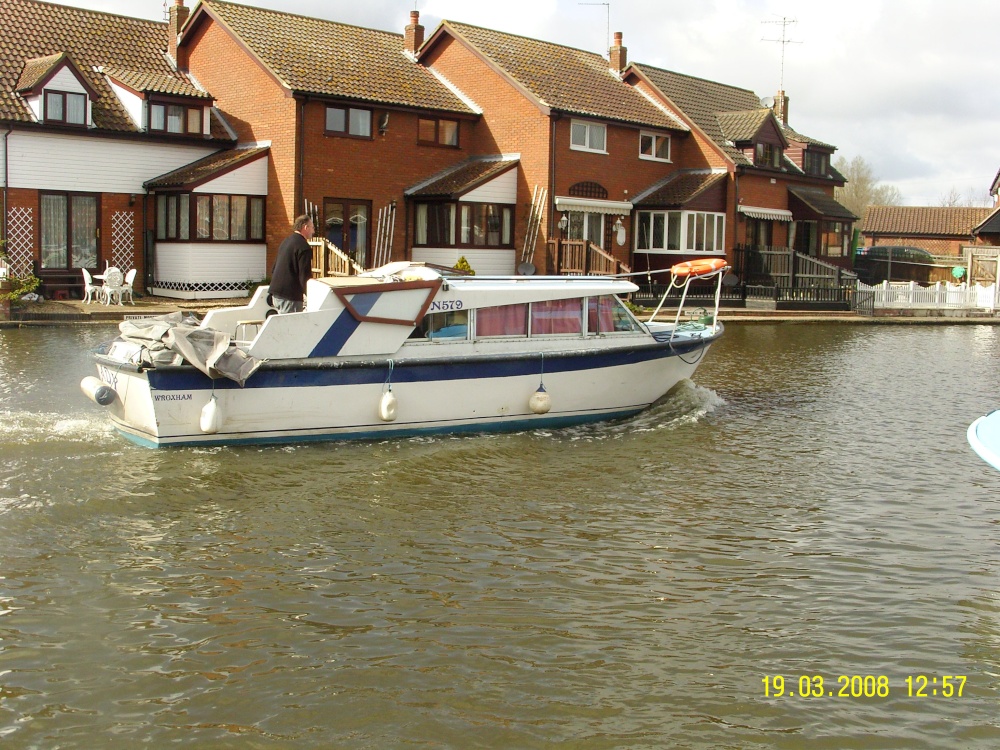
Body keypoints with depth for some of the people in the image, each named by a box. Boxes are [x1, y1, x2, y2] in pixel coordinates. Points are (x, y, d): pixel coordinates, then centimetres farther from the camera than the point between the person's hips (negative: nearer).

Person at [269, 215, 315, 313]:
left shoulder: (286, 241, 16)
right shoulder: (304, 247, -14)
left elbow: (274, 268, 23)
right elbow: (305, 274, -17)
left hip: (276, 291, 10)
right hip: (290, 295, -10)